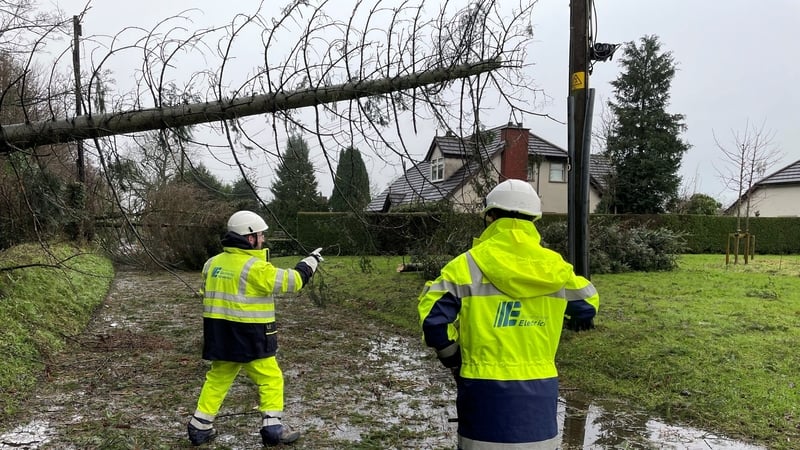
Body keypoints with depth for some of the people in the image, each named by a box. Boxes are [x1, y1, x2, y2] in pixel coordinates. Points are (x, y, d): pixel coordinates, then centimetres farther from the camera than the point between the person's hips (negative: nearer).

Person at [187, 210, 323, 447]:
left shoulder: (212, 263, 6)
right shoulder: (255, 267, -17)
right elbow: (291, 281, -13)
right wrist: (311, 261, 1)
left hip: (219, 335, 7)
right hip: (248, 337, -7)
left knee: (217, 379, 19)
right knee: (270, 379, 6)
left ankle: (200, 426, 22)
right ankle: (273, 427, 7)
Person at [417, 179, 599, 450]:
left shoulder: (467, 266, -10)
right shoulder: (555, 268, 1)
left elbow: (433, 321, -13)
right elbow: (587, 306, 17)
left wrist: (453, 360, 4)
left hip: (486, 391, -3)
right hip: (540, 391, 3)